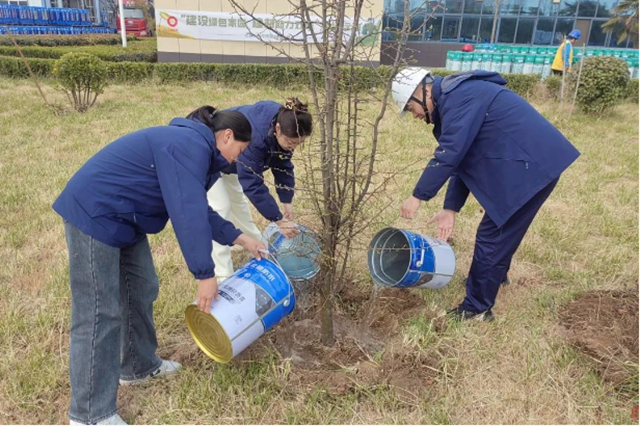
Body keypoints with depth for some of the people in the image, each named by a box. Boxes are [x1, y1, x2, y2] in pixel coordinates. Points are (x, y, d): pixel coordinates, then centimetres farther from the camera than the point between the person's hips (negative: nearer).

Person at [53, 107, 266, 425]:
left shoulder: (193, 146, 12)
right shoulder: (191, 145, -20)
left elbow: (199, 209, 17)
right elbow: (188, 212, -27)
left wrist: (239, 239, 15)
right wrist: (205, 274, -22)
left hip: (123, 217, 11)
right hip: (93, 213, -11)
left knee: (141, 290, 16)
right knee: (100, 313, -6)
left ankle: (139, 366, 34)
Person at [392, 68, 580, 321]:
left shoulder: (458, 96, -16)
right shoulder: (454, 99, 16)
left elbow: (449, 154, -23)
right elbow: (463, 158, 15)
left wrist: (418, 196, -15)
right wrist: (451, 208, 11)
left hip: (532, 165, -10)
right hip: (530, 163, 10)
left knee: (492, 236, -4)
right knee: (500, 230, 25)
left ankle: (477, 309, 8)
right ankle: (494, 277, 47)